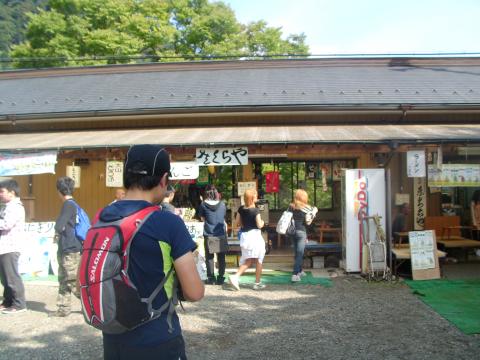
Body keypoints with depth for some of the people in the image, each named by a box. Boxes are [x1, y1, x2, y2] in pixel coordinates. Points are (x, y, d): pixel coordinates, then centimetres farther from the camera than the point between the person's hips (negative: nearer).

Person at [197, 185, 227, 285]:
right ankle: (220, 277, 10)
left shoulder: (203, 204, -5)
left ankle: (211, 277, 9)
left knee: (209, 257, 8)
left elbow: (202, 218, 6)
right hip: (221, 234, 1)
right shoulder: (222, 204, 1)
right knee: (221, 257, 8)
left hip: (209, 235, -1)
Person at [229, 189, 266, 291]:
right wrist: (262, 222, 5)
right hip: (255, 235, -6)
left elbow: (237, 223, 6)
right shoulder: (255, 210, -13)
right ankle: (257, 283, 17)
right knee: (258, 260, 10)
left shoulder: (241, 209, 3)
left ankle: (235, 276, -4)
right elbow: (259, 225, -16)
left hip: (244, 236, 6)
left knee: (248, 260, 15)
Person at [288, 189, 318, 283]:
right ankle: (295, 275, -11)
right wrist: (314, 212, 4)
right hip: (301, 231, -6)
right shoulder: (307, 208, -8)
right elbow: (308, 222, -7)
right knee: (299, 254, -3)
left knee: (298, 252, 20)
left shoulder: (291, 206, 5)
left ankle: (300, 271, 31)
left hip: (291, 231, 6)